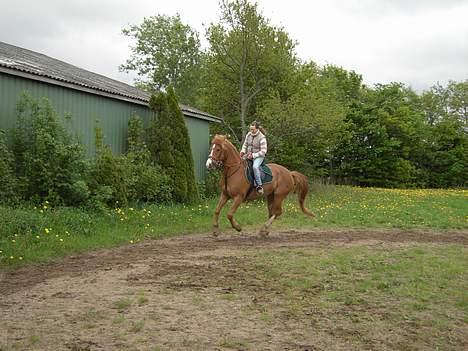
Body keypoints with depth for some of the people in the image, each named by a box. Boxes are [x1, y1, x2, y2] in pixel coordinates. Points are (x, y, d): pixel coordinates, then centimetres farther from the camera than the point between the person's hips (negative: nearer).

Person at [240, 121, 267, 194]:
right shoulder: (248, 135, 4)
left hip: (258, 156, -7)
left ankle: (259, 185, -27)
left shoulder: (262, 138, -15)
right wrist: (243, 151, -2)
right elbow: (245, 144, 18)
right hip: (248, 155, 7)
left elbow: (263, 151, -15)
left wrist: (253, 155, -21)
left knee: (255, 166, -34)